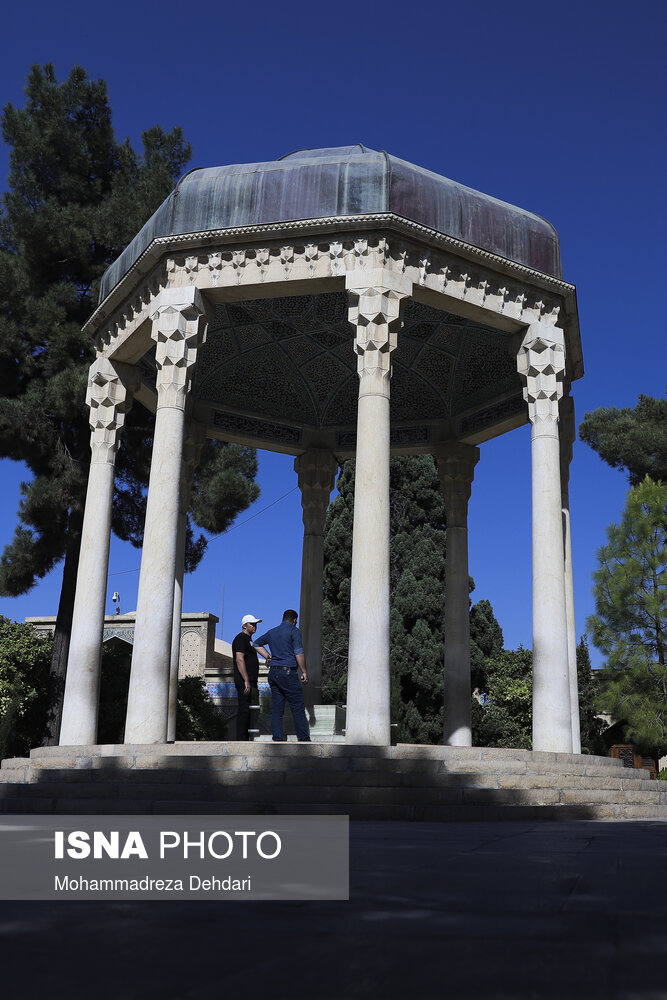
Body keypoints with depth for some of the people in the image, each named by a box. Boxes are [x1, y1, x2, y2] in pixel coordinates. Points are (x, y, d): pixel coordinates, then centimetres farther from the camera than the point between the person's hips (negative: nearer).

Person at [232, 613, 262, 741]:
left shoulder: (248, 639, 23)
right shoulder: (241, 638, -8)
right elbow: (239, 659, -18)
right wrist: (246, 681, -24)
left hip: (250, 682, 10)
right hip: (244, 682, -10)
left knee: (247, 710, 9)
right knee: (244, 710, -11)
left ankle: (245, 739, 12)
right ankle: (241, 739, -11)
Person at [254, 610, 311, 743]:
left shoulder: (271, 632, 16)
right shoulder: (294, 631, -4)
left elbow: (256, 644, 29)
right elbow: (299, 653, -11)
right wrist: (304, 672, -4)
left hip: (273, 672, 7)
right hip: (288, 672, -6)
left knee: (276, 708, 7)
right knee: (298, 708, -2)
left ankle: (278, 739, 4)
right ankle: (304, 739, 0)